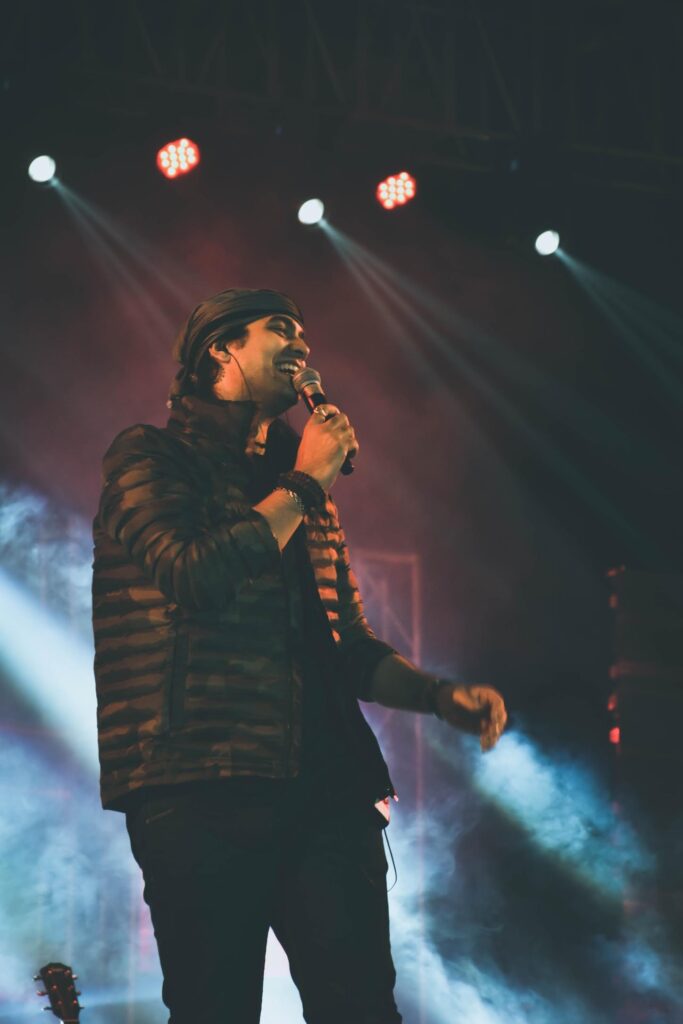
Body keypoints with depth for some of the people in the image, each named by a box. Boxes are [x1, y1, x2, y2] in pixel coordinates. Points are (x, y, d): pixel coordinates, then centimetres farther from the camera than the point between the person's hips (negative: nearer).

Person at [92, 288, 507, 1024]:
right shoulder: (150, 457, 7)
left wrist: (442, 696, 9)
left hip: (326, 788, 5)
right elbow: (195, 574, -13)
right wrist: (303, 486, -2)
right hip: (201, 792, -5)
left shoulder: (306, 491, 25)